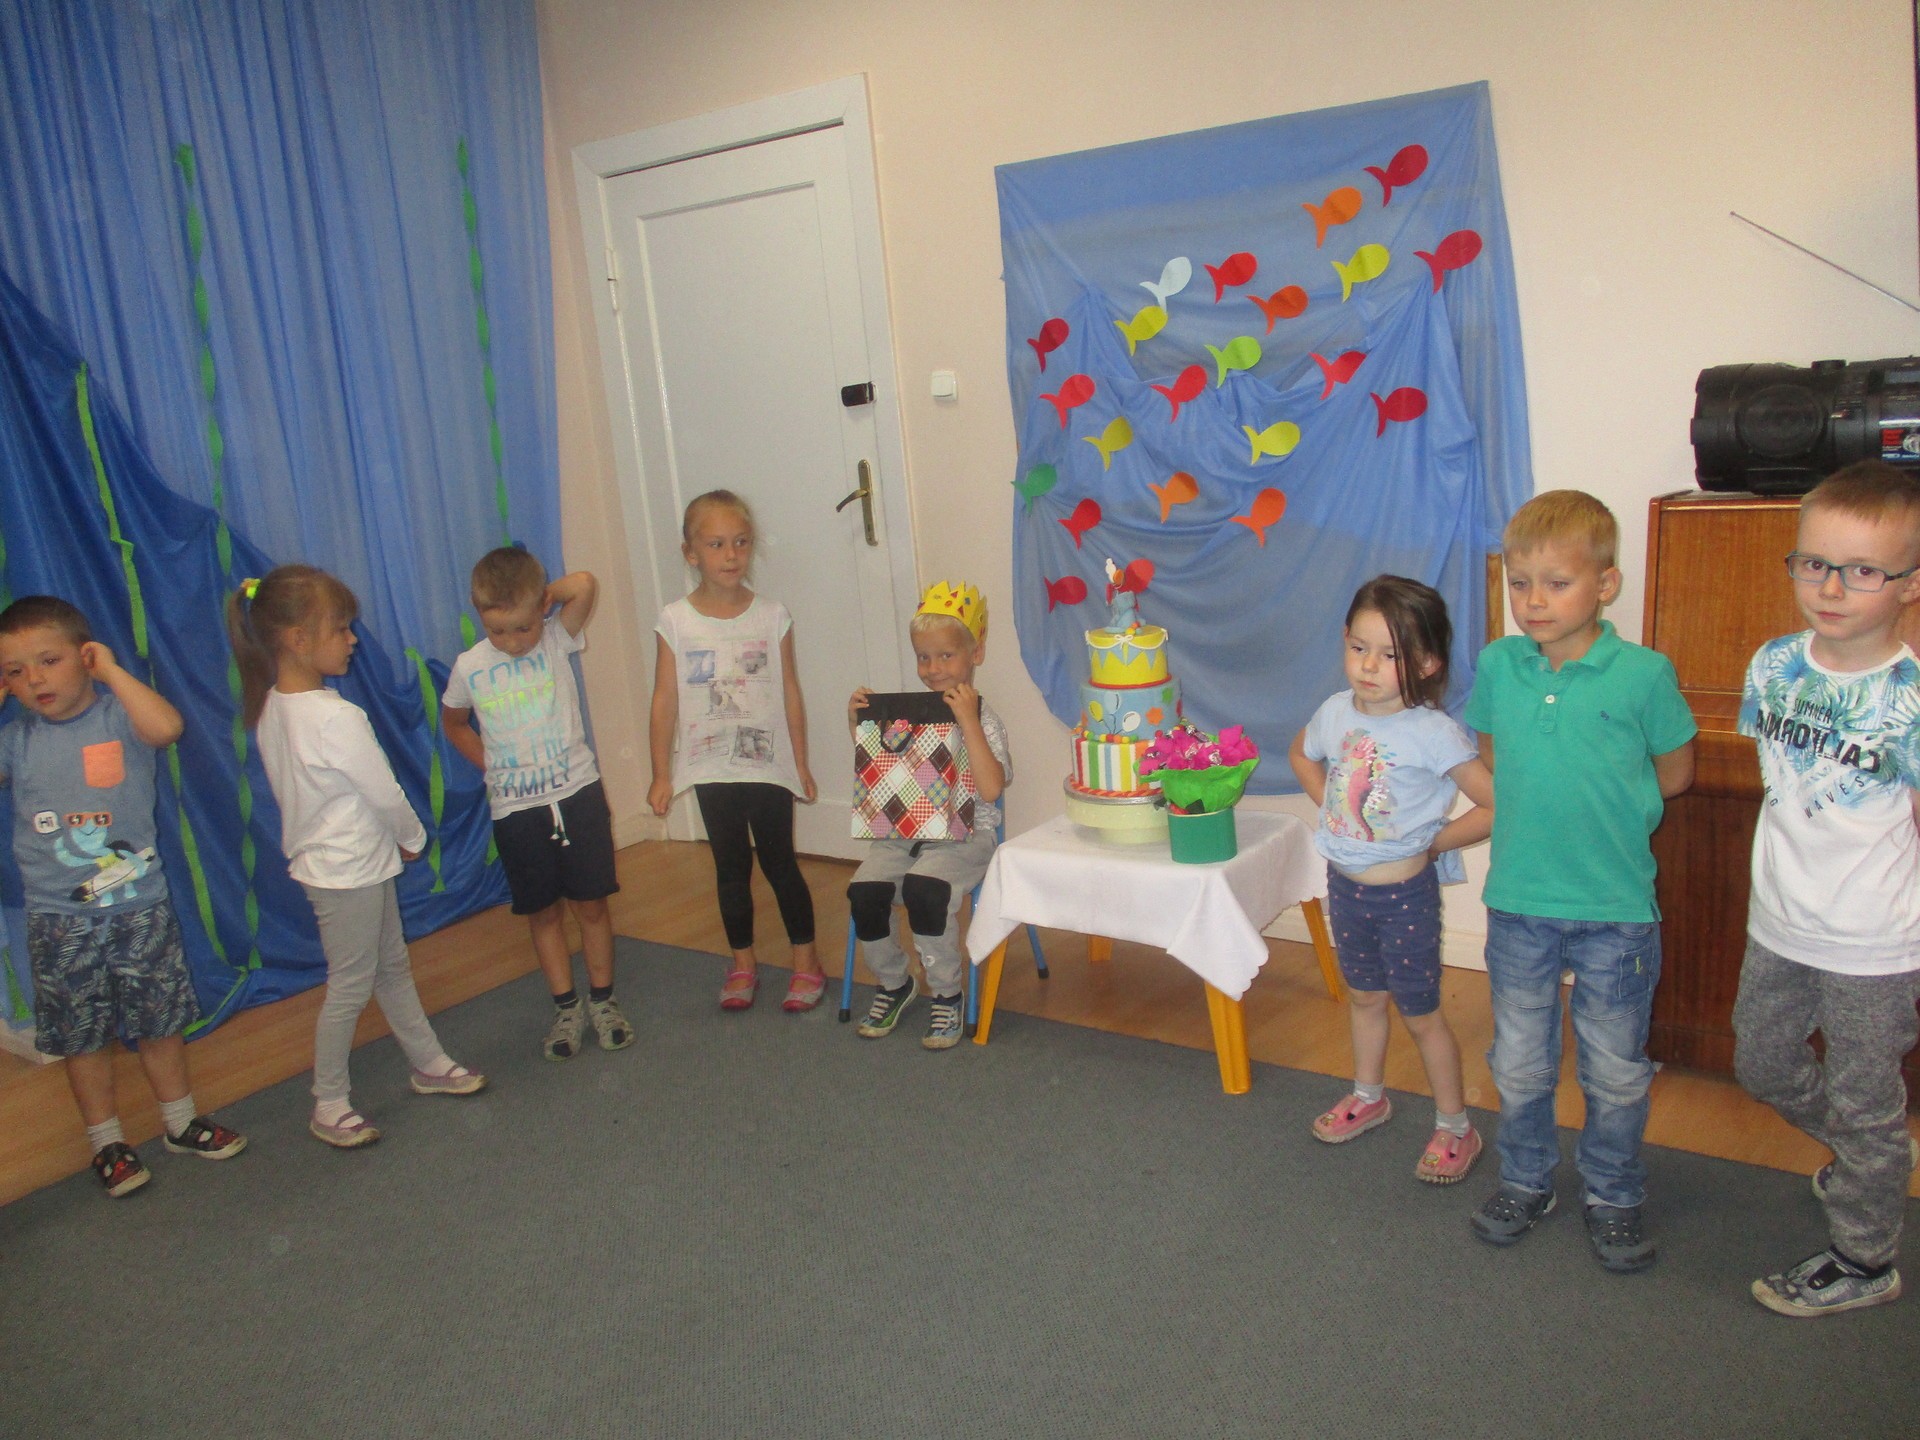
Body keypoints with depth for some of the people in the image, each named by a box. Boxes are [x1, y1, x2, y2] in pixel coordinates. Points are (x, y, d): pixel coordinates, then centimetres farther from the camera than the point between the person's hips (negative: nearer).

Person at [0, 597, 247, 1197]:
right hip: (59, 920, 2)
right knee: (82, 1035, 11)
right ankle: (106, 1141, 28)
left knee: (161, 1020, 13)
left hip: (140, 906, -1)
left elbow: (166, 726, -31)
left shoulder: (118, 715, -9)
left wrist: (111, 669, -21)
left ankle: (181, 1121, 32)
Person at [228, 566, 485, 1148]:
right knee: (351, 987, 5)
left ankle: (428, 1063, 34)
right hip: (349, 872, -9)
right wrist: (414, 836, 2)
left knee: (392, 967, 20)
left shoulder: (272, 706, 1)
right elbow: (385, 794, -19)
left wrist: (394, 837, 11)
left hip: (330, 862, 9)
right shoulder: (336, 716, -27)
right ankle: (329, 1105, 20)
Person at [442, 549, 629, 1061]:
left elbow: (584, 585, -26)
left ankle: (602, 999, 24)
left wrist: (544, 594, -8)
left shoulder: (557, 641, -8)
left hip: (577, 794, -1)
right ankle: (566, 1007, 25)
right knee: (543, 912, 12)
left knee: (591, 903, 8)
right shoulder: (469, 667, -3)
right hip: (515, 809, 1)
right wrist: (492, 766, 6)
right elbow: (453, 724, 16)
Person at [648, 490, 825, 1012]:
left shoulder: (772, 616, -4)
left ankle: (806, 959, 21)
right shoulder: (675, 622, -5)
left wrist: (801, 763, 4)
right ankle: (743, 963, 27)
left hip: (769, 765, -1)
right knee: (731, 866, 12)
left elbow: (790, 693, 1)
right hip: (711, 769, 1)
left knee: (779, 862, 6)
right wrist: (661, 773, -1)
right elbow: (665, 701, -2)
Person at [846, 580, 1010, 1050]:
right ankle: (893, 984, 8)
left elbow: (991, 789, -21)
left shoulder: (982, 717, -5)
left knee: (923, 888, -33)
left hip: (965, 832, -5)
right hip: (905, 830, 5)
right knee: (864, 890, -20)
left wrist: (968, 722, -24)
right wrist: (857, 724, 6)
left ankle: (947, 995, -8)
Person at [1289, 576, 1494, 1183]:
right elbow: (1301, 755, 17)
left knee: (1420, 1014, 9)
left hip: (1404, 893, -5)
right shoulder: (1336, 713, -5)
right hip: (1344, 883, 5)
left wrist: (1431, 843, -14)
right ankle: (1369, 1097, 45)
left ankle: (1455, 1128, 28)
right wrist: (1330, 808, 5)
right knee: (1364, 996, 24)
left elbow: (1496, 806, -21)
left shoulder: (1434, 733, -22)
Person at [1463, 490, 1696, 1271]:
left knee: (1616, 1072, 14)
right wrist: (1548, 808, 3)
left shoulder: (1643, 673, -12)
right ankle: (1526, 1180, 38)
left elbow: (1675, 772, 2)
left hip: (1616, 912, -2)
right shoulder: (1497, 666, -4)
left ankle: (1614, 1196, 36)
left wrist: (1605, 809, 1)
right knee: (1519, 1064, 17)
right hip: (1517, 905, 2)